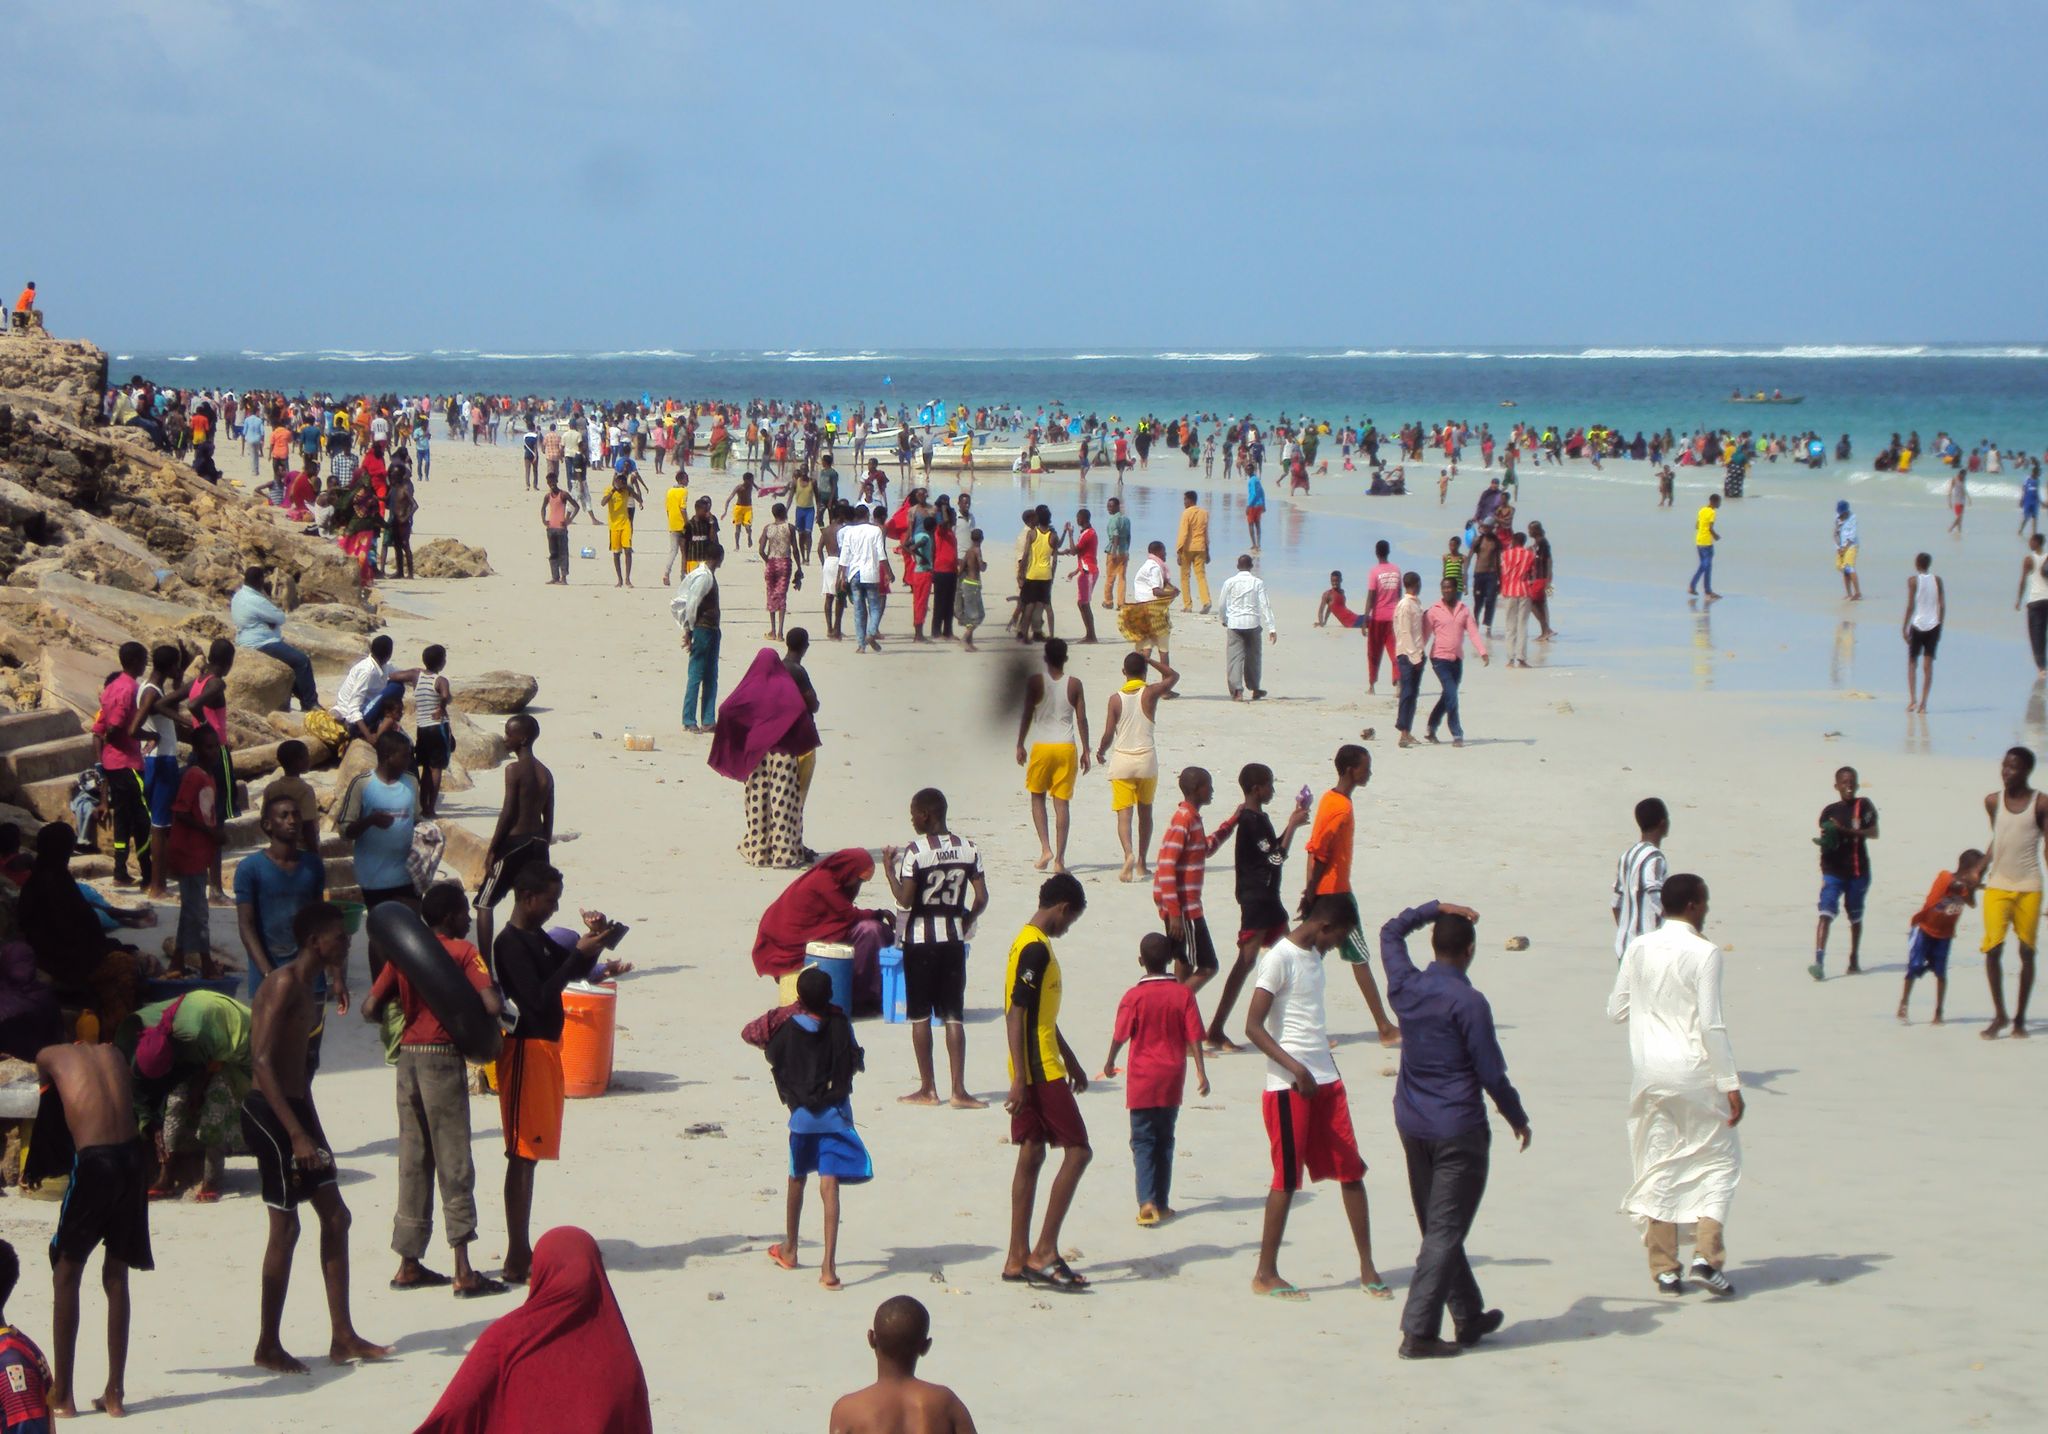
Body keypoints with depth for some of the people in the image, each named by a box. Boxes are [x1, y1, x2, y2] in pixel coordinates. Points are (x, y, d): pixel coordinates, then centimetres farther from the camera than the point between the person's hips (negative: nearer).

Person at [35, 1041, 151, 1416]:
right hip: (133, 1157, 4)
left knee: (66, 1275, 8)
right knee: (116, 1276, 15)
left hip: (94, 1160, -4)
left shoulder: (49, 1056, 10)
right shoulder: (113, 1053, 19)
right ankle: (114, 1392, 15)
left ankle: (62, 1396, 6)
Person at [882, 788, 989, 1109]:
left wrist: (889, 867, -3)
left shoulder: (915, 852, -12)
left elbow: (905, 900, -15)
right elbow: (981, 898, -2)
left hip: (920, 938, -4)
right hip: (954, 938, 4)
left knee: (920, 1015, 6)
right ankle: (959, 1091, -2)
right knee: (954, 1016, 4)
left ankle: (927, 1089, 9)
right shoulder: (969, 849, 0)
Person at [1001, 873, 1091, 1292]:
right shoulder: (1036, 948, -16)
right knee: (1078, 1151, -6)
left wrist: (1071, 1060, 29)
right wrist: (1020, 1077, -24)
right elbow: (1016, 1015, -22)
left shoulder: (1032, 944, 16)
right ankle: (1044, 1253, -7)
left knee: (1031, 1155, 10)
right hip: (1040, 1071, -10)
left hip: (1032, 1072, 10)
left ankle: (1017, 1260, 11)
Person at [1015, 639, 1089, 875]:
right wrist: (1085, 751, 7)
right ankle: (1060, 858, 0)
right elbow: (1082, 720, 1)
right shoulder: (1074, 684, 1)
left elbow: (1027, 715, -3)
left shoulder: (1035, 682, -4)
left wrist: (1020, 745, 6)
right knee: (1061, 801, 3)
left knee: (1038, 796, 15)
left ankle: (1045, 848, -1)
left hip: (1042, 746, -1)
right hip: (1067, 747, 1)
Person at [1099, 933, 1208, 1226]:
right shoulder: (1183, 993, -4)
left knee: (1143, 1141, 0)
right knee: (1165, 1141, 14)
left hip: (1142, 1081, -3)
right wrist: (1201, 1072, -2)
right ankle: (1162, 1202, 17)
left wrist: (1109, 1063, 12)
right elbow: (1194, 1036, -6)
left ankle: (1147, 1202, -15)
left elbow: (1120, 1036, -6)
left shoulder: (1134, 996, -11)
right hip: (1172, 1080, 3)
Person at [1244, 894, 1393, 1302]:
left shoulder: (1313, 955, 13)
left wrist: (1327, 1070, 19)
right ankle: (1265, 1275, 8)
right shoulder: (1279, 958, -13)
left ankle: (1367, 1267, 14)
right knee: (1287, 1178, -2)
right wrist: (1295, 1068, -25)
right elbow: (1253, 1027, -18)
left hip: (1325, 1080, 8)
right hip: (1289, 1085, -8)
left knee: (1352, 1171, 7)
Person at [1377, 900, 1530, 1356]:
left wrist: (1437, 908, 14)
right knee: (1446, 1232, -4)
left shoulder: (1405, 987, 0)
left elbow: (1391, 933, 21)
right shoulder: (1468, 1002, -17)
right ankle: (1418, 1331, -9)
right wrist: (1518, 1118, 1)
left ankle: (1468, 1318, 28)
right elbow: (1492, 1073, -13)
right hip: (1458, 1129, -7)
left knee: (1437, 1228, 17)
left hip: (1412, 1126, 7)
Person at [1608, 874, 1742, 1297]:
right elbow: (1712, 1025, -14)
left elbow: (1615, 1011, 8)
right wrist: (1730, 1084, -11)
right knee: (1718, 1158, 9)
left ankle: (1664, 1267, 9)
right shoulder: (1704, 953, -11)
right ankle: (1706, 1255, -4)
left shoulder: (1638, 949, 3)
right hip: (1694, 1071, -4)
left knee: (1657, 1165, 10)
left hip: (1649, 1072, 4)